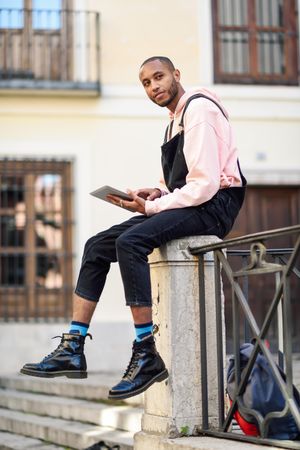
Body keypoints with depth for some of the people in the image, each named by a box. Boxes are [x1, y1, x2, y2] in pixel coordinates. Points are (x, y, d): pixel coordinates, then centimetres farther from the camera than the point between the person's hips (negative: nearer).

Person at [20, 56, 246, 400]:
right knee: (97, 246, 3)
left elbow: (205, 184, -21)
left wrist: (151, 207, -16)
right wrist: (156, 194, 3)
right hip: (190, 204, 10)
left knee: (131, 241, -31)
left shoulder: (198, 108, -11)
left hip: (213, 205, -10)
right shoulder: (175, 121, 20)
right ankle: (72, 349, -2)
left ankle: (146, 355, -29)